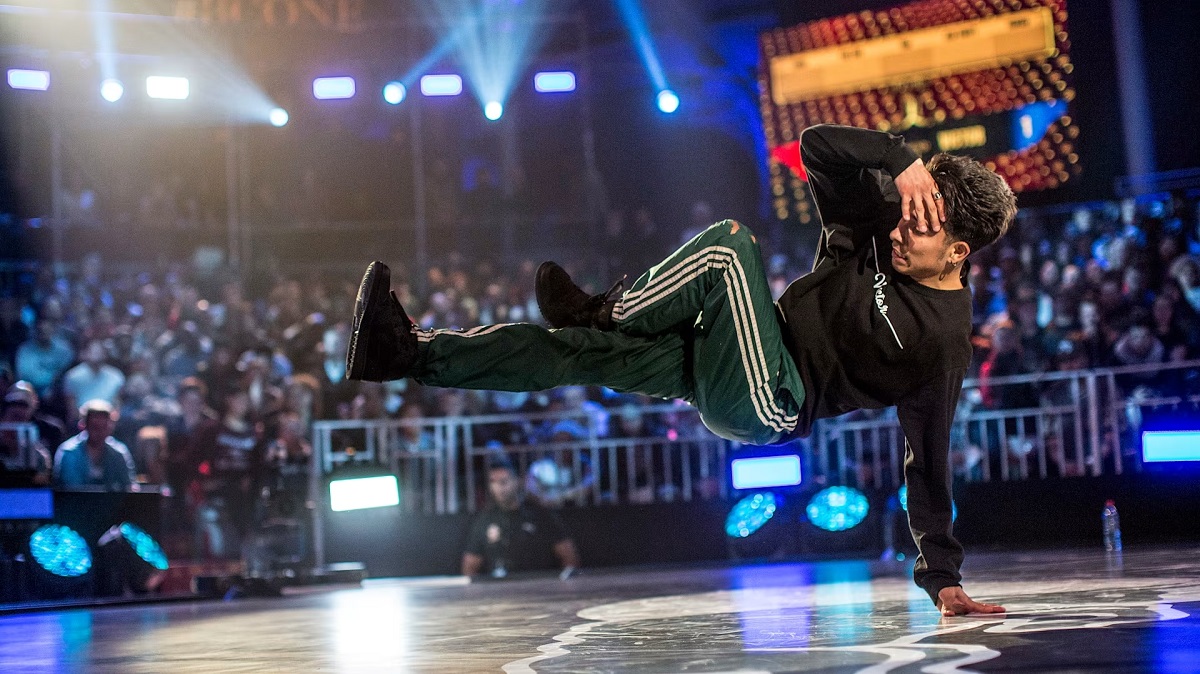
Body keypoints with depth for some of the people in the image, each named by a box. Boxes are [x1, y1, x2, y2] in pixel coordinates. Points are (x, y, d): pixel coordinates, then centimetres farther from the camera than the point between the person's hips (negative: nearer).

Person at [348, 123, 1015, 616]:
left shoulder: (945, 343, -12)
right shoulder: (884, 223, 1)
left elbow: (929, 461, -7)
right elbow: (817, 144, -1)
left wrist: (943, 575, -7)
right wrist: (904, 160, -15)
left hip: (768, 406, -6)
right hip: (732, 366, 6)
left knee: (729, 242, -23)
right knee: (575, 351, -6)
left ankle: (604, 310, -2)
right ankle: (412, 351, -4)